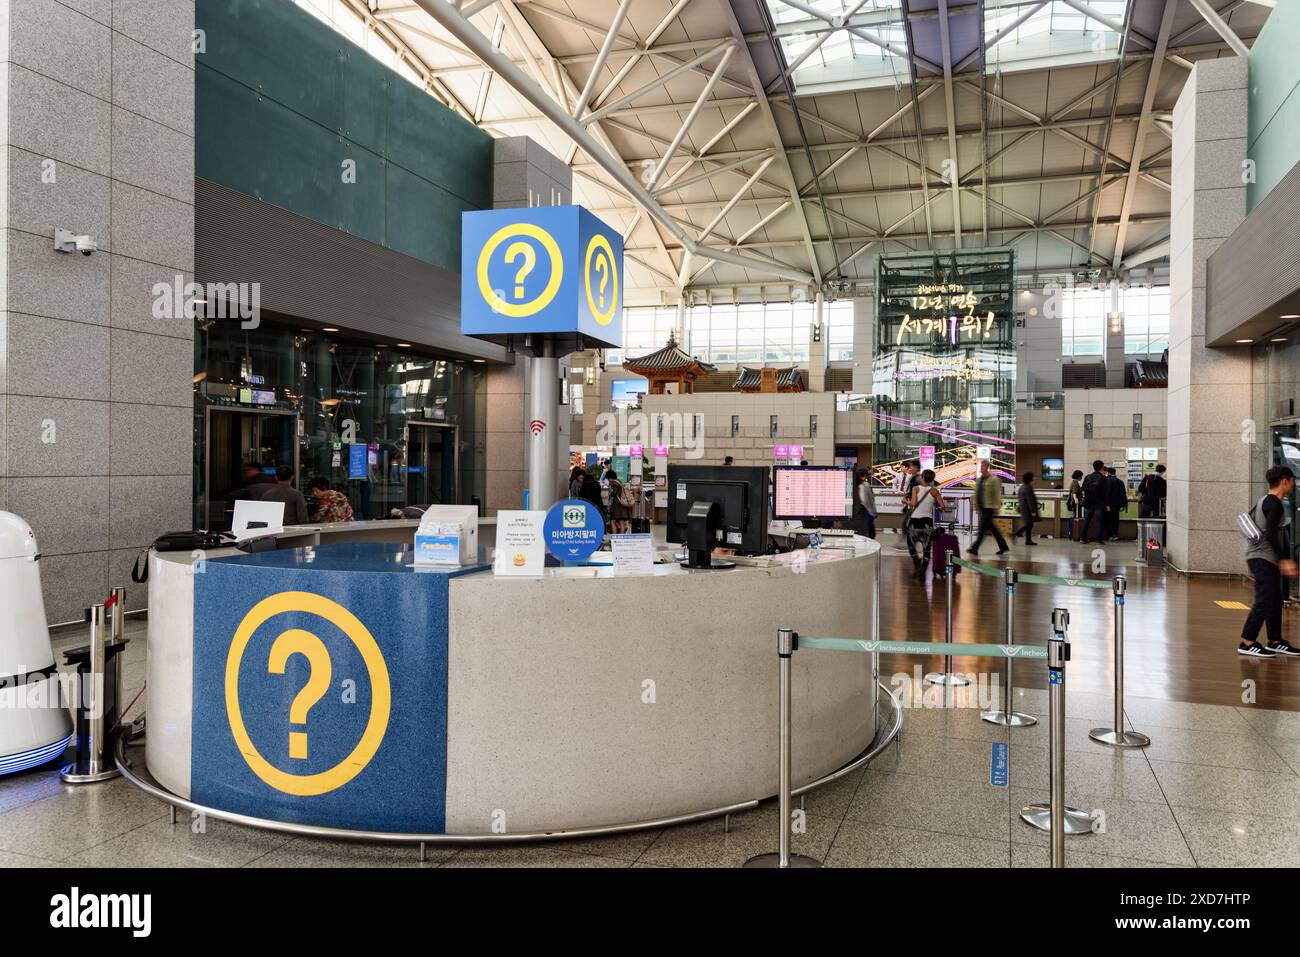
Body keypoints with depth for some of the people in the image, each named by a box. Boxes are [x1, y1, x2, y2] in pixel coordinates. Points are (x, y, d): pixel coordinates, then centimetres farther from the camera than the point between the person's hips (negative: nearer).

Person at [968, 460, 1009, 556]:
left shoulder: (994, 479, -8)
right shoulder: (979, 479, 14)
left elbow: (997, 494, -11)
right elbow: (976, 493, 19)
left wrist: (996, 507, -14)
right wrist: (976, 505, 15)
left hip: (989, 508, -8)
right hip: (982, 507, 8)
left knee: (982, 528, -8)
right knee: (991, 527, 13)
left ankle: (974, 549, -9)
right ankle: (1003, 546, 24)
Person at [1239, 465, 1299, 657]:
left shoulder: (1264, 501, 14)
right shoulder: (1274, 504, -15)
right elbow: (1271, 535, -22)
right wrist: (1283, 560, -23)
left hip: (1261, 558, 10)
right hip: (1263, 558, -10)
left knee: (1275, 601, 14)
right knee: (1264, 601, -9)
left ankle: (1275, 641, 20)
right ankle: (1247, 643, -7)